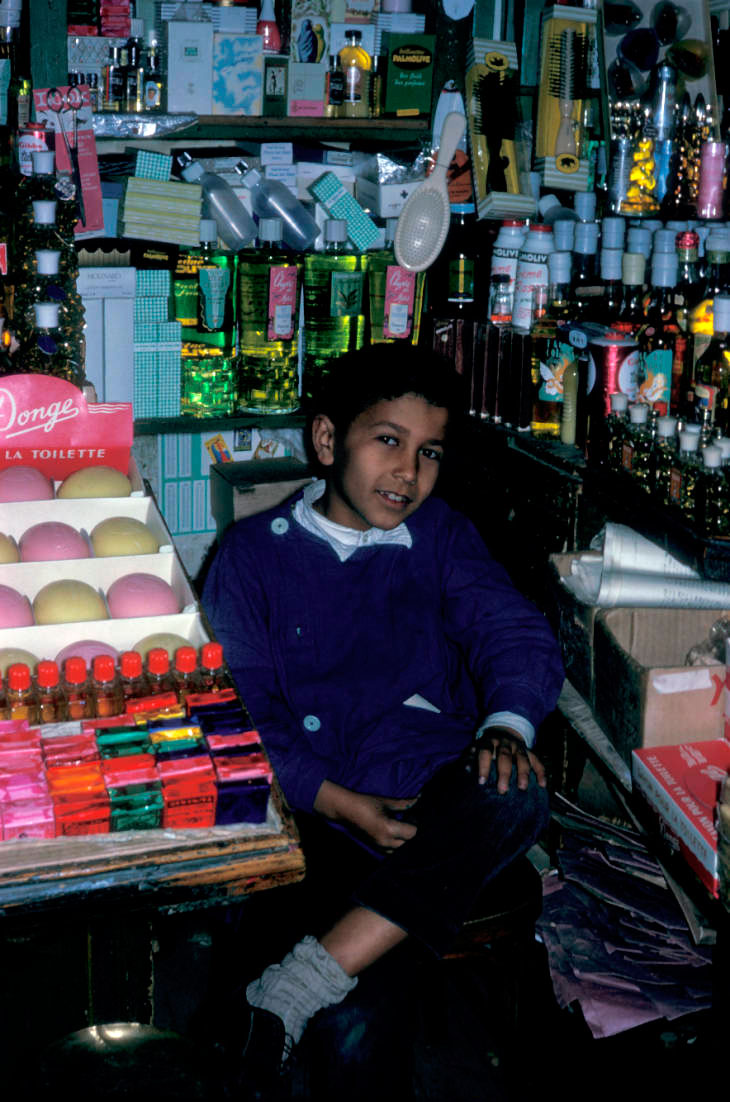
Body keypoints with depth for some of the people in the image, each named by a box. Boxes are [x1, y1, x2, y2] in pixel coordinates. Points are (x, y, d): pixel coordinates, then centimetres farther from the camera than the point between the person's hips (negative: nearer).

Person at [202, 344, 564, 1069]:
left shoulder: (441, 535, 12)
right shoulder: (253, 554, 5)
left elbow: (514, 633, -1)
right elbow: (240, 706, -2)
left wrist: (507, 724, -24)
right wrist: (339, 802, -15)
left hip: (434, 793, 2)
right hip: (311, 800, -1)